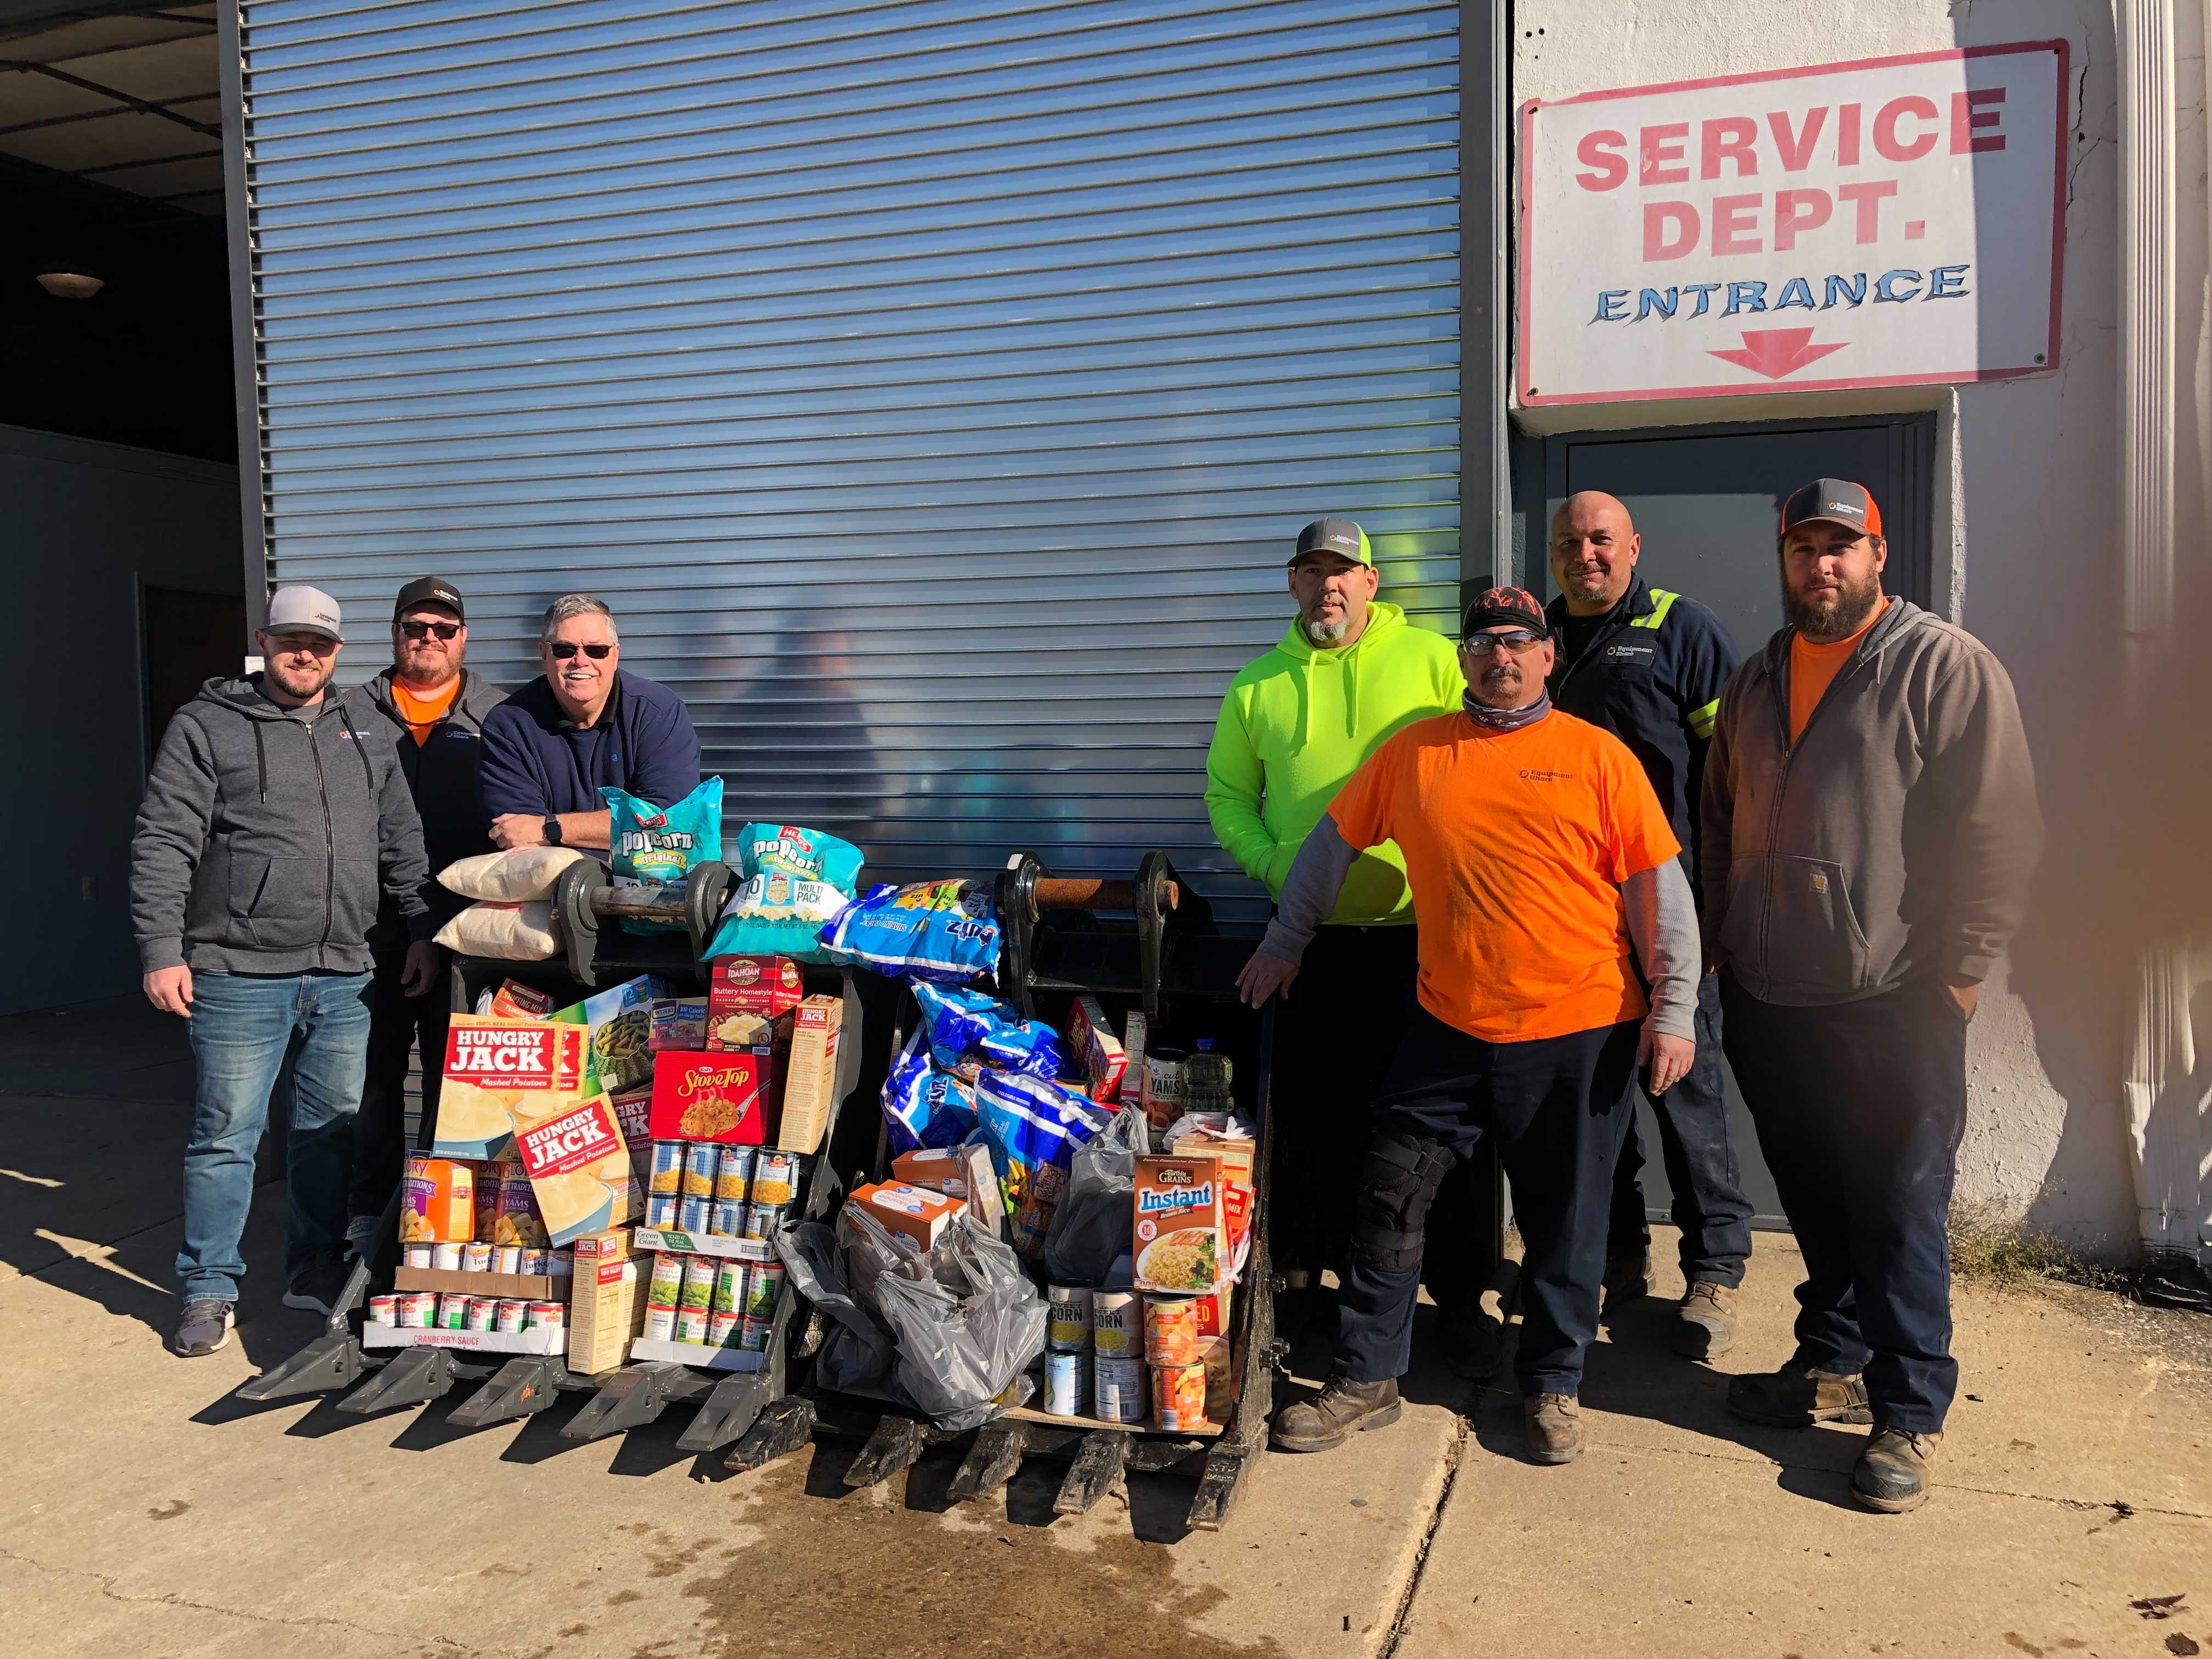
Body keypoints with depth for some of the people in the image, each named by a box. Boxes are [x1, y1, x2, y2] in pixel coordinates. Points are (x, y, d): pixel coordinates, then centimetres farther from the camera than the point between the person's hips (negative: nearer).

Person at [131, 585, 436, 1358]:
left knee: (333, 1132, 11)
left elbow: (402, 848, 19)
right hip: (239, 975, -4)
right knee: (227, 1136, 1)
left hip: (344, 977, 4)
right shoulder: (206, 728, 2)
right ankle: (209, 1291, 15)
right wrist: (162, 952, -10)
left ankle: (315, 1273, 26)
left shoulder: (366, 737, 15)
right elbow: (162, 849, -3)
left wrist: (421, 930, 12)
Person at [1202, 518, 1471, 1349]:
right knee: (1309, 1105, 10)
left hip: (1424, 928, -2)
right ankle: (1300, 1268, 25)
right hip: (1312, 931, 2)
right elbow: (1227, 795, 12)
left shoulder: (1432, 660, 2)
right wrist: (1273, 863, -4)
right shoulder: (1259, 684, 9)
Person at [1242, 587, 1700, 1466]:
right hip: (1450, 1027, 2)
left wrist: (1674, 1009, -4)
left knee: (1564, 1221, 9)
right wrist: (1284, 942, 17)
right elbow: (1333, 840, 15)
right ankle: (1365, 1380, 19)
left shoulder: (1597, 755, 0)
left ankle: (1552, 1386, 29)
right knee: (1390, 1197, 4)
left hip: (1580, 1030, -2)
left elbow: (1658, 888, 0)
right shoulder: (1413, 753, 5)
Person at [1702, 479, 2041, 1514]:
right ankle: (1832, 1365, 32)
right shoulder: (1758, 679, 14)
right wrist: (1719, 942, 15)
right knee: (1812, 1201, 16)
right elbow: (1720, 825, 21)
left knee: (1898, 1213, 1)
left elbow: (1999, 832, -11)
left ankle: (1907, 1415, 14)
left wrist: (1960, 970, -13)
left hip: (1893, 1009, -6)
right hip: (1765, 1001, 6)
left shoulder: (1946, 668, -6)